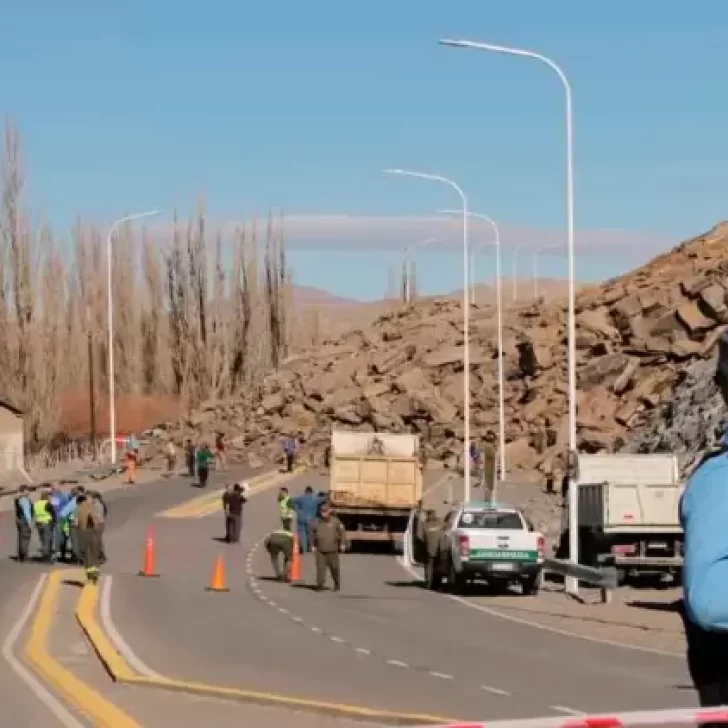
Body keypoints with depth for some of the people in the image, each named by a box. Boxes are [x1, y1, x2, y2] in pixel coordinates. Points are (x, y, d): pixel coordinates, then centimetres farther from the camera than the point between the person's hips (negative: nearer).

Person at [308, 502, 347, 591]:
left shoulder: (335, 521, -2)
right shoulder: (315, 522, 1)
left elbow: (342, 532, 3)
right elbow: (311, 533, 10)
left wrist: (342, 544, -1)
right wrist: (313, 545, 7)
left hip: (332, 550, -1)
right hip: (320, 550, 1)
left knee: (334, 567, 7)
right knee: (320, 567, -8)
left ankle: (337, 584, 24)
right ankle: (320, 584, -6)